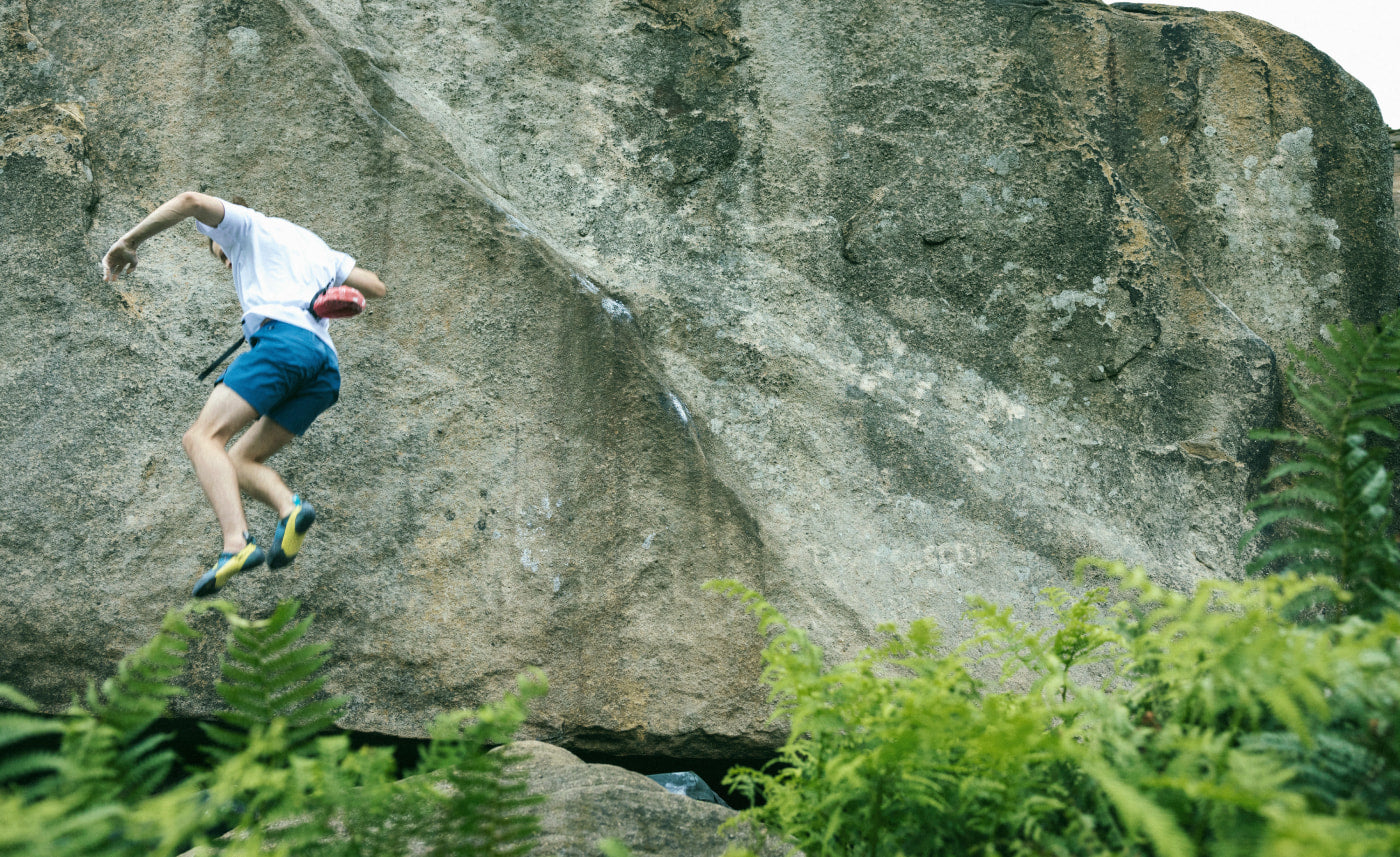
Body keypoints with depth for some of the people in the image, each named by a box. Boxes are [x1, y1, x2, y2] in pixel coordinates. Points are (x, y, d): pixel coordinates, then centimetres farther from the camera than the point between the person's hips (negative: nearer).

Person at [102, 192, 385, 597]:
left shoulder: (248, 224, 20)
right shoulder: (315, 246, 37)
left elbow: (191, 201, 2)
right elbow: (376, 286, 37)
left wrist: (129, 241, 6)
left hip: (283, 338, -8)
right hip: (327, 368, 8)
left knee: (203, 436, -15)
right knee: (241, 460, 10)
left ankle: (236, 544, -38)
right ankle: (290, 507, -22)